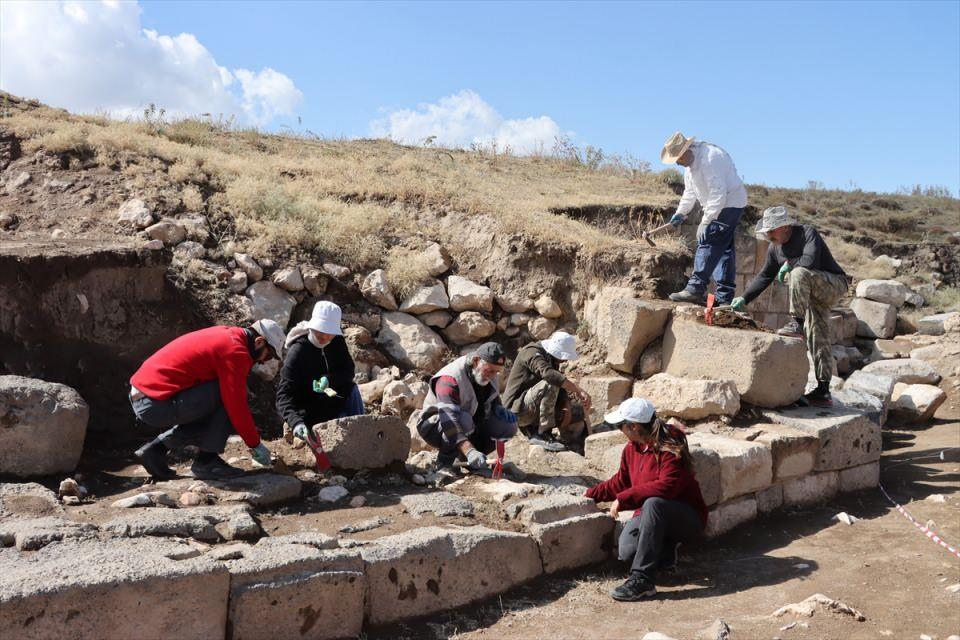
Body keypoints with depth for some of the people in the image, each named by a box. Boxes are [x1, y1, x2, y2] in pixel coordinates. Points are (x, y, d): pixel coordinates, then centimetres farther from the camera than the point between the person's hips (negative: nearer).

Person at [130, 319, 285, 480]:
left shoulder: (228, 335, 15)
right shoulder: (235, 351, -15)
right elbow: (237, 404, -16)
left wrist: (251, 431, 24)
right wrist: (255, 445, -5)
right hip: (157, 405, -10)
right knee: (226, 394, -12)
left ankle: (155, 449, 16)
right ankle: (206, 461, -5)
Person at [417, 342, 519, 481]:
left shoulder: (492, 376, -5)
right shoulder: (449, 380, -31)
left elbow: (494, 397, 18)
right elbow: (449, 420, -42)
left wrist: (499, 409, -7)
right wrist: (469, 451, -54)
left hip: (472, 428, 7)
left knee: (509, 426, -12)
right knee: (464, 420, -40)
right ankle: (444, 463, -20)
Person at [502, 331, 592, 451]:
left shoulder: (552, 359, 12)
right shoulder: (532, 352, -16)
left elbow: (561, 389, 9)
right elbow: (548, 374, -36)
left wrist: (567, 407, -11)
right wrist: (579, 391, -39)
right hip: (517, 410, -9)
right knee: (550, 384, -30)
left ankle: (531, 429, 8)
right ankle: (543, 435, -23)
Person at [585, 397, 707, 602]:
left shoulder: (670, 448, -21)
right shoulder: (632, 448, 3)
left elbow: (667, 486, -34)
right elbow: (621, 482, 19)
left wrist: (623, 499, -31)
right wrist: (592, 494, 14)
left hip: (688, 519, -6)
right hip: (651, 516, 6)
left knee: (653, 504, -39)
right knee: (627, 552, -24)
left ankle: (641, 580, -36)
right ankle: (666, 551, 11)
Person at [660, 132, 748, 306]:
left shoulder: (710, 158, -25)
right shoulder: (690, 162, 7)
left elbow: (718, 194, -28)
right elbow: (690, 192, 18)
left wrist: (706, 222, -26)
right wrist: (681, 213, 9)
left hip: (730, 203, -10)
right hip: (719, 205, 10)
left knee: (708, 241, -16)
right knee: (723, 248, 9)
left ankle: (695, 289, -18)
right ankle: (725, 296, 12)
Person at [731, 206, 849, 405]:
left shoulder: (808, 233, -20)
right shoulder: (775, 248, 3)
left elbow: (810, 261, -37)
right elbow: (764, 276, 9)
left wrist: (788, 264, -20)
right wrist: (744, 299, 0)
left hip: (835, 284, -8)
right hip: (815, 296, 8)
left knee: (799, 273, -34)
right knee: (817, 340, 3)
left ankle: (797, 323, -26)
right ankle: (823, 390, 5)